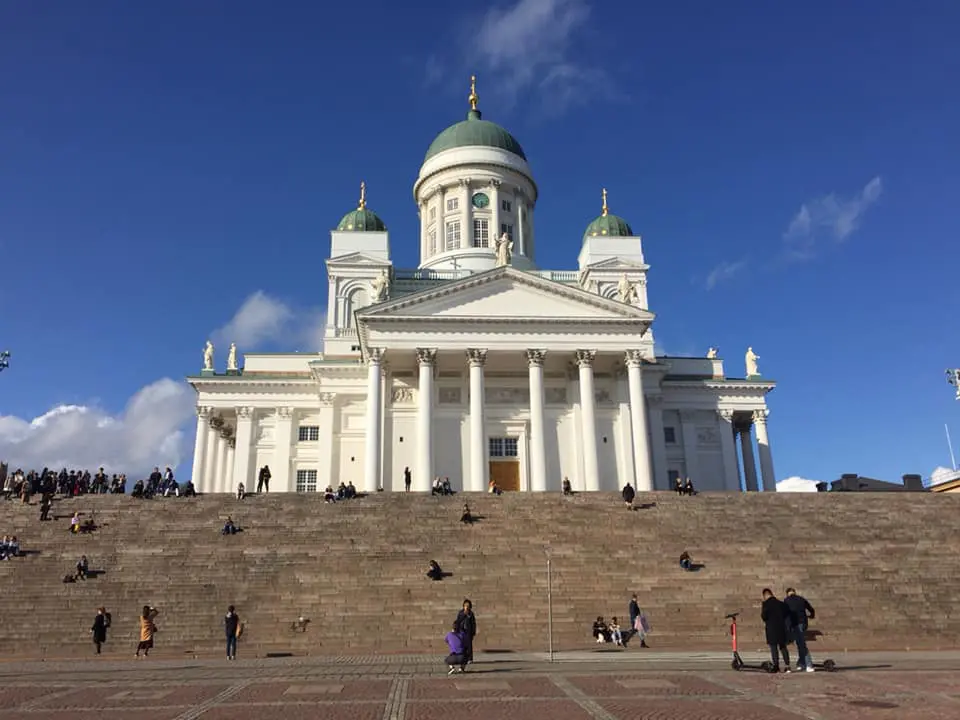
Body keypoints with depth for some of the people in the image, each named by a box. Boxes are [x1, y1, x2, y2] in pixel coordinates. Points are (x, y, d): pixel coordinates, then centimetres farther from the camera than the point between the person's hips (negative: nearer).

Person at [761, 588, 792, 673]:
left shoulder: (766, 604, -9)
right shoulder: (780, 603, 9)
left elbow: (764, 616, -14)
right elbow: (787, 614, 13)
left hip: (771, 628, -5)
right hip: (781, 628, 5)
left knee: (773, 648, 0)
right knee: (783, 647, 14)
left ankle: (776, 667, -3)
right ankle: (787, 665, 10)